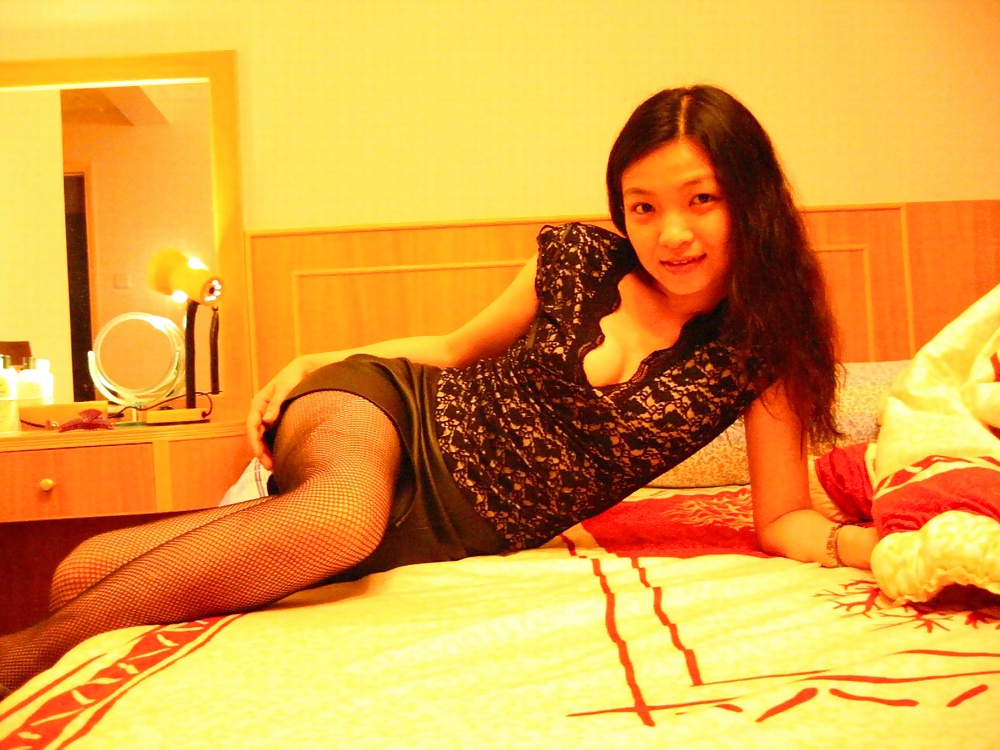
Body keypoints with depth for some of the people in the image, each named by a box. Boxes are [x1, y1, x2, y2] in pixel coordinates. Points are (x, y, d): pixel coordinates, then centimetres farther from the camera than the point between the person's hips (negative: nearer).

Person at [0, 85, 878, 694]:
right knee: (342, 510, -40)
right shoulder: (577, 258, -3)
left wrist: (872, 542, -26)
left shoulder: (757, 347, -6)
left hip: (462, 530, 0)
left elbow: (783, 519, -5)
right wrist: (319, 359, 3)